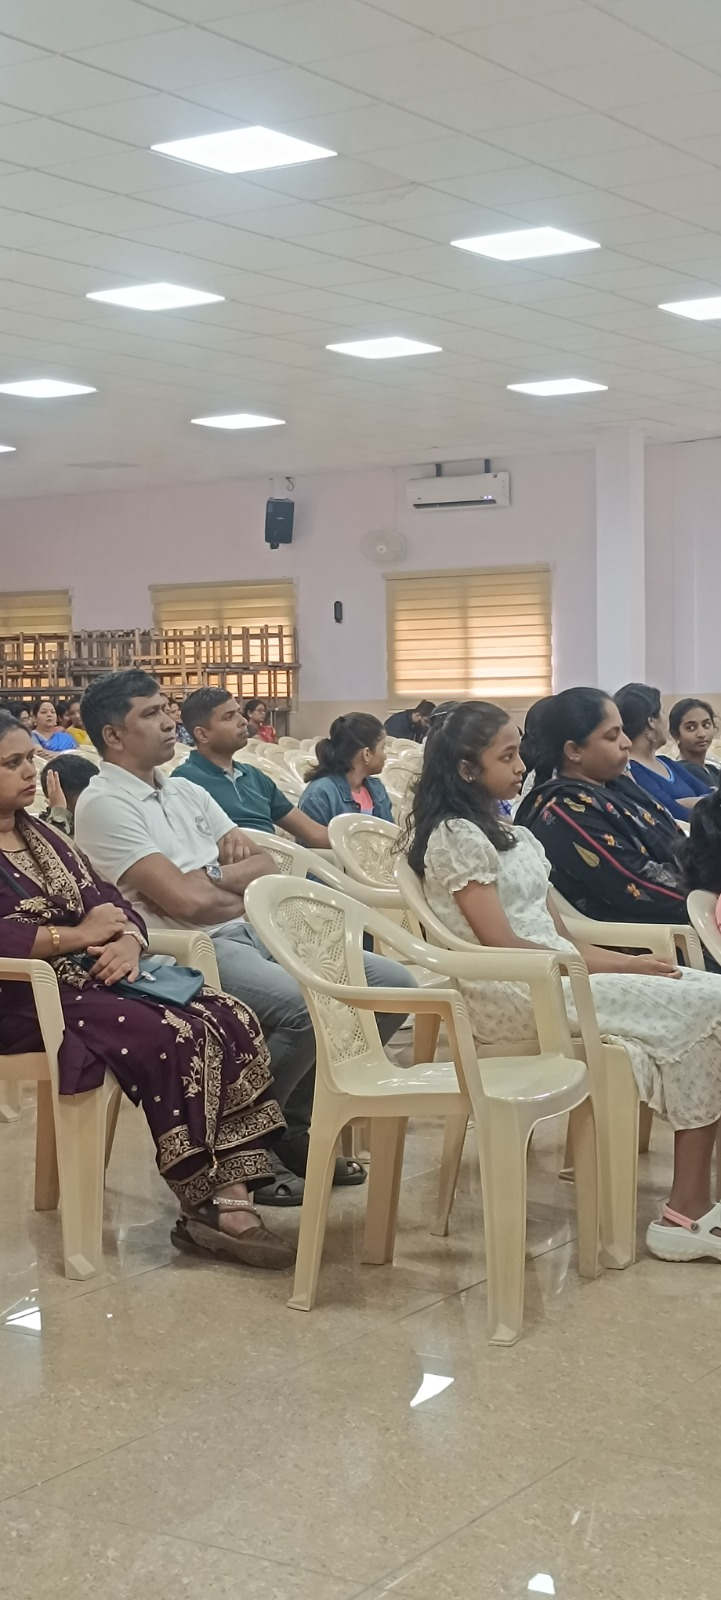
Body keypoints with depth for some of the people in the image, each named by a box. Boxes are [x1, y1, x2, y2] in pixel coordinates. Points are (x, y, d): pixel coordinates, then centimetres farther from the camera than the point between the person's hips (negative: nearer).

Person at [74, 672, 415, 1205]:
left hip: (253, 934, 9)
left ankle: (291, 1123, 8)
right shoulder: (104, 804, -7)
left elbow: (267, 866, 12)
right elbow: (188, 902, -15)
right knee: (310, 1009, -33)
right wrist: (252, 894, 2)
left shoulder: (188, 794, 20)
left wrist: (211, 873, -7)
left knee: (393, 984, -4)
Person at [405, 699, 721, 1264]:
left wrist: (626, 961, -2)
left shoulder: (514, 835, 21)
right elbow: (502, 945, -14)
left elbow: (557, 932, 15)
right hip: (509, 993, -8)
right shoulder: (456, 836, -6)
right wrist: (614, 965, -14)